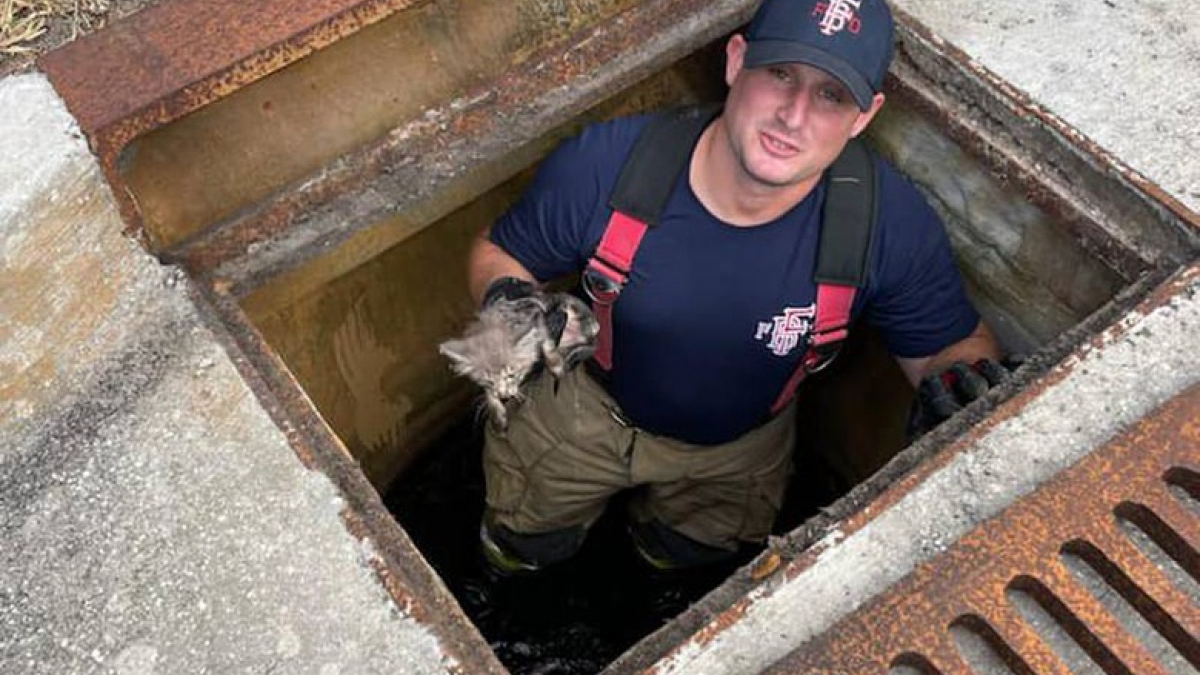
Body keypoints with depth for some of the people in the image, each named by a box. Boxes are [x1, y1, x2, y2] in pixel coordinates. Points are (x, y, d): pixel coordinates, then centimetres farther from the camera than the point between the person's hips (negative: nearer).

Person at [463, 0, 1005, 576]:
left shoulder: (894, 224, -34)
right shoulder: (602, 165, -35)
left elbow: (956, 347, -17)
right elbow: (496, 252, -15)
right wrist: (507, 301, -39)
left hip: (740, 447, 1)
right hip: (588, 406, 0)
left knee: (679, 557, 26)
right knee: (520, 551, 20)